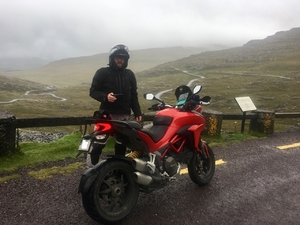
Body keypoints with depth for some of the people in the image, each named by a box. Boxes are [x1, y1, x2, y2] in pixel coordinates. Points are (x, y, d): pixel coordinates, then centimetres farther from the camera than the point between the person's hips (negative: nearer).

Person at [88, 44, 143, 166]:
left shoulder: (129, 74, 12)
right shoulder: (102, 72, -1)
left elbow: (134, 95, 14)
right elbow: (93, 91, -3)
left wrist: (137, 113, 8)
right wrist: (105, 97, -22)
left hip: (124, 115, 4)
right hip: (106, 114, -4)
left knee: (121, 144, 13)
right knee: (98, 143, -8)